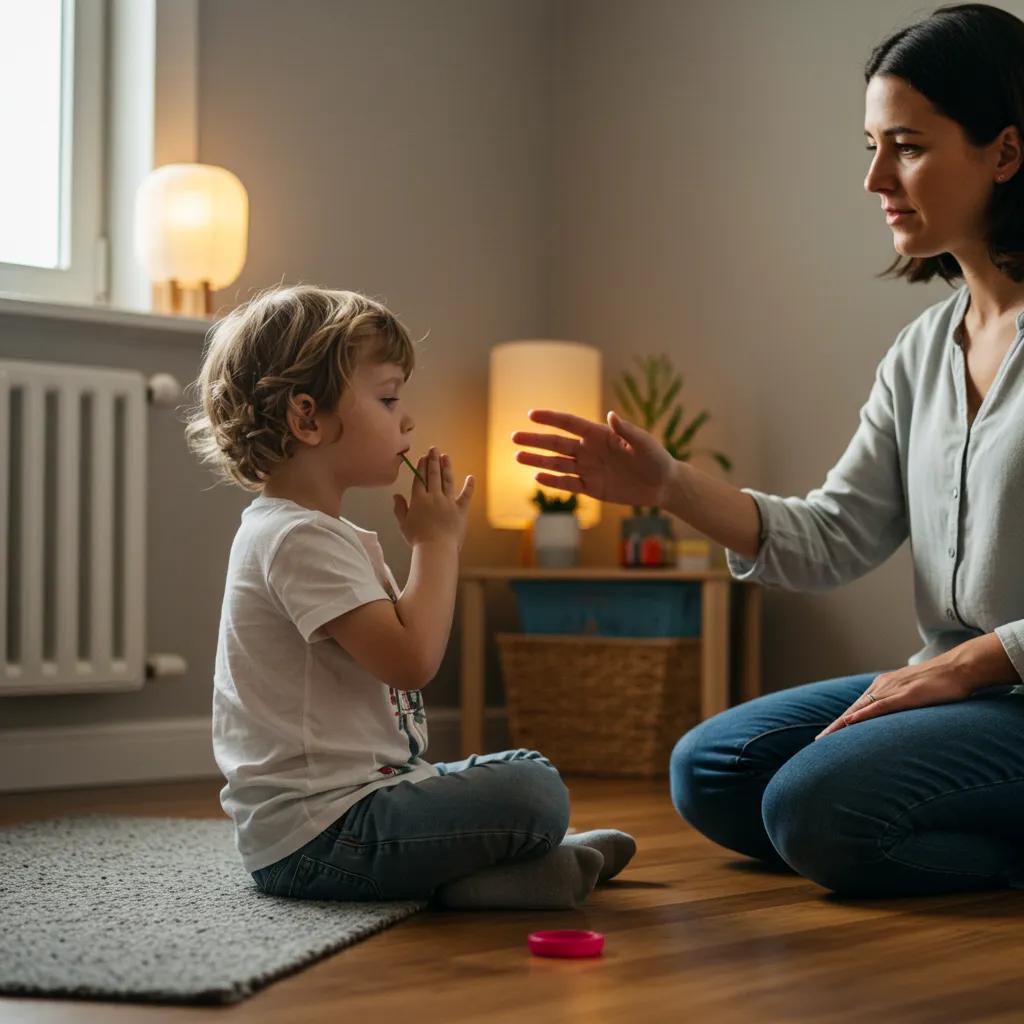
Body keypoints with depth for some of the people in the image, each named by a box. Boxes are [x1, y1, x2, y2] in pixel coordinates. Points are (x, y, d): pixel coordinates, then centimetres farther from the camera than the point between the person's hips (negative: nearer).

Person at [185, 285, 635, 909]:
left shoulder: (321, 532, 17)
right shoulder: (301, 539, -18)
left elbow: (398, 645, 21)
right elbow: (411, 660, -25)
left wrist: (436, 541, 10)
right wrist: (438, 542, -11)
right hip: (319, 835, -11)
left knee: (517, 774, 23)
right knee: (533, 791, -21)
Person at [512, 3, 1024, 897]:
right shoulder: (923, 351, 12)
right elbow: (832, 539, 8)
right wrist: (669, 485, -4)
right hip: (949, 684, 9)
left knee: (814, 804, -26)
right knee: (707, 773, 1)